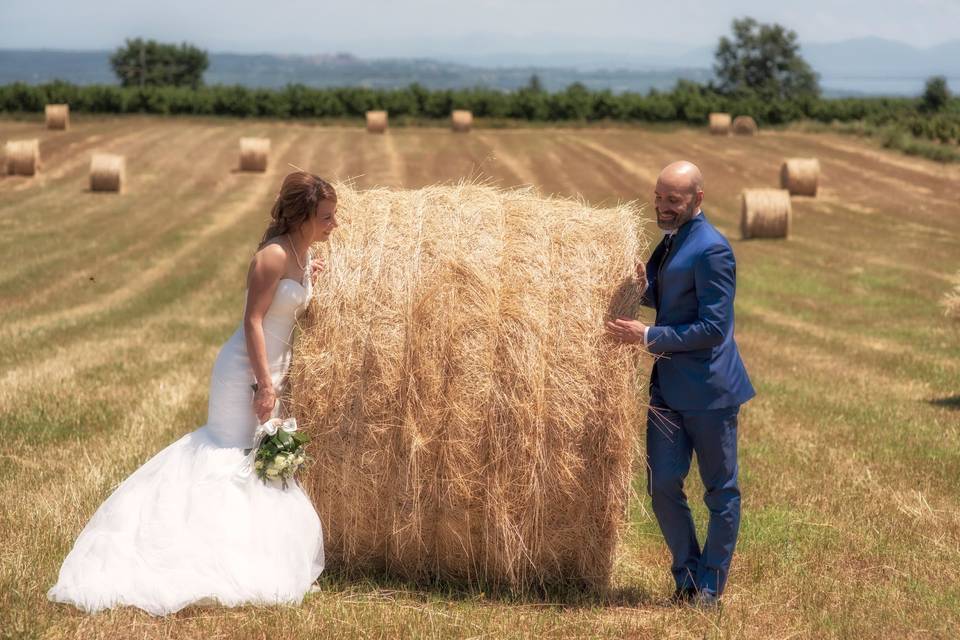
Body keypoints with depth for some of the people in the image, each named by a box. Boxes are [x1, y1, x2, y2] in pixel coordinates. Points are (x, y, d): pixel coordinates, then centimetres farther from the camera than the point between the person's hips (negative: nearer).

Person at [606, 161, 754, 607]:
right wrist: (646, 286, 4)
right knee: (663, 485, 2)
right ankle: (687, 574, 17)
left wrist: (648, 336, -20)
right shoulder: (672, 240, 12)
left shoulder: (711, 249, -17)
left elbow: (714, 327, -21)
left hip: (710, 389, -8)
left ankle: (710, 585, 14)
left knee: (721, 490, 5)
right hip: (669, 387, 8)